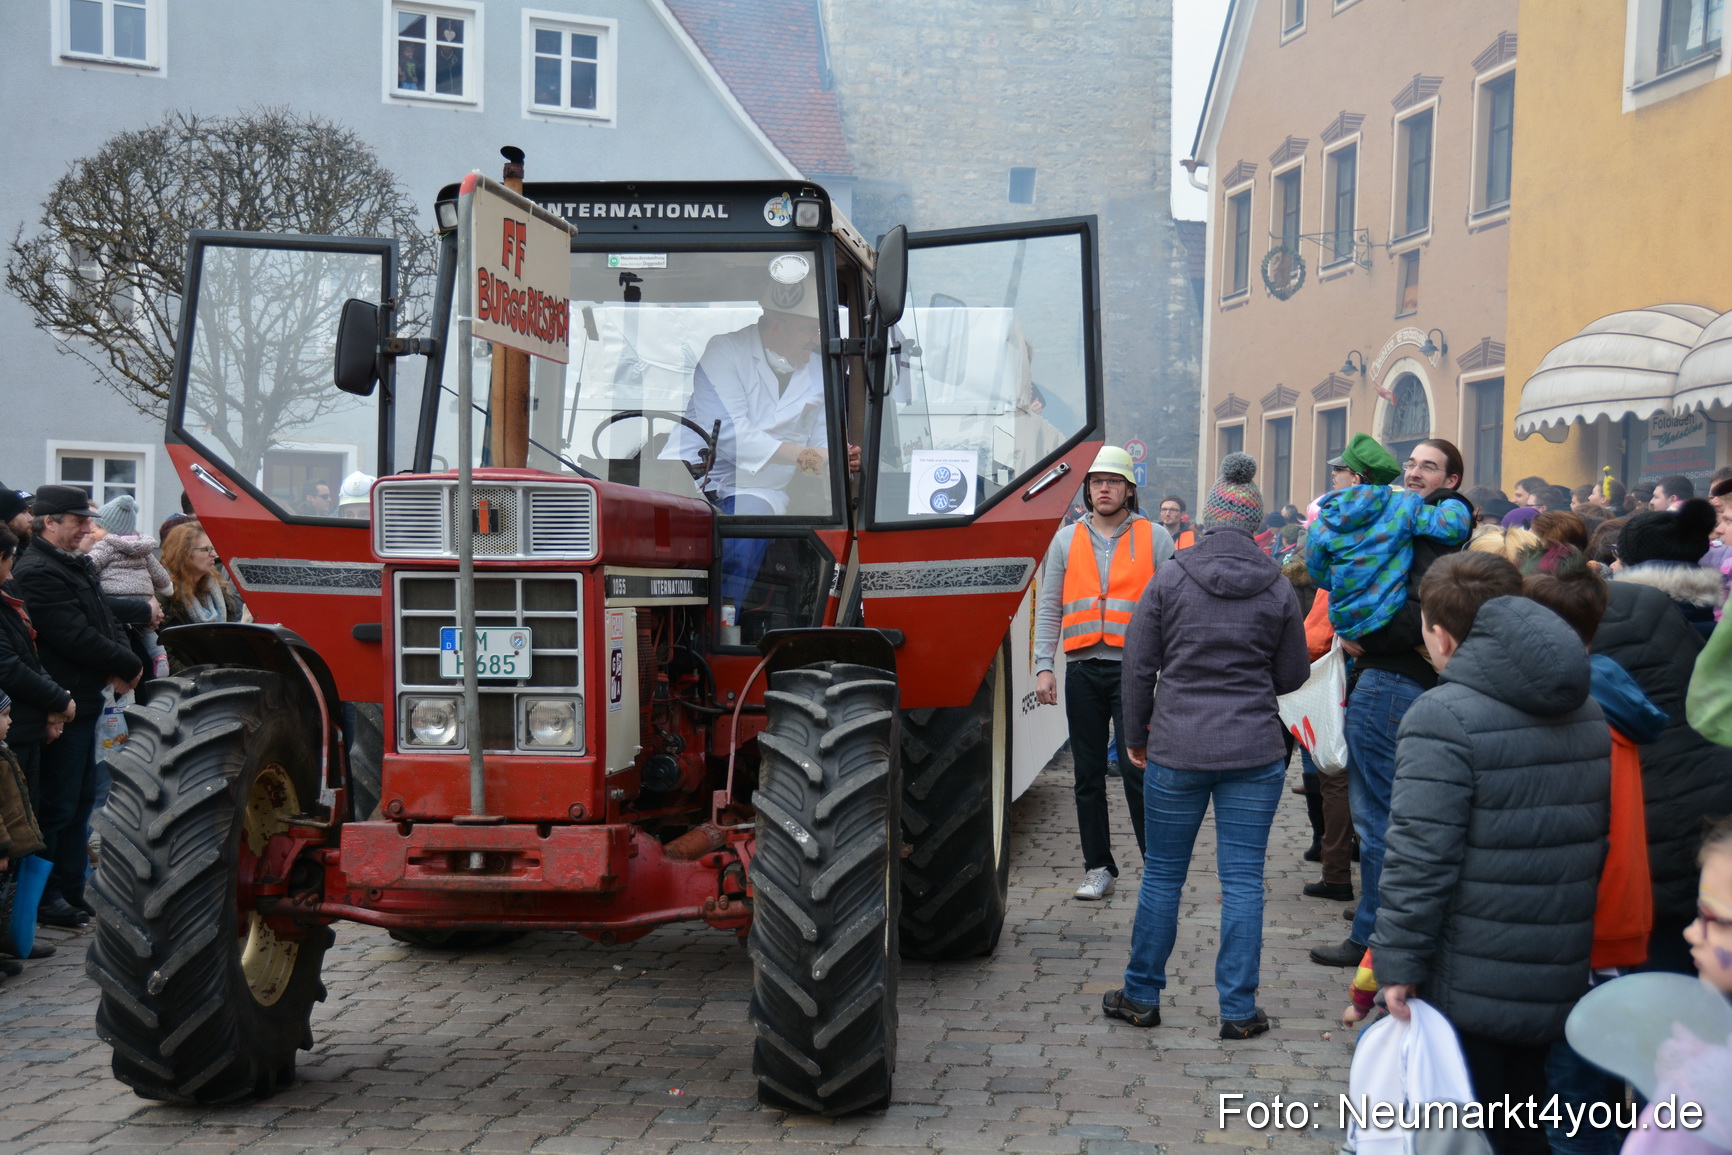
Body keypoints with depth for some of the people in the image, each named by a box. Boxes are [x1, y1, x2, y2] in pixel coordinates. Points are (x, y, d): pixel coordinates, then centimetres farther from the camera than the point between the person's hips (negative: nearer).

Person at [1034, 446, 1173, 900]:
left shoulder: (1154, 538, 5)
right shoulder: (1067, 540, 12)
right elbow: (1049, 608, 11)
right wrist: (1044, 666, 2)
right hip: (1082, 670, 3)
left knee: (1137, 770, -6)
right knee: (1088, 774, 8)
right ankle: (1098, 867, 18)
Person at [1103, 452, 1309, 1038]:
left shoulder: (1169, 579, -4)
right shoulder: (1278, 588, -1)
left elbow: (1138, 666, 0)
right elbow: (1293, 675, 6)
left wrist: (1136, 736, 11)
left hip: (1176, 752, 0)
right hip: (1255, 751, 1)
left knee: (1162, 875, 11)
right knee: (1243, 881, 6)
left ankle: (1142, 996, 22)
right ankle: (1239, 1010, 11)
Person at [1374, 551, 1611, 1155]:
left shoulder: (1444, 717, -17)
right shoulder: (1588, 712, 8)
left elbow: (1420, 857, -22)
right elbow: (1600, 841, 16)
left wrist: (1398, 964, -16)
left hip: (1470, 992, -7)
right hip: (1561, 986, 7)